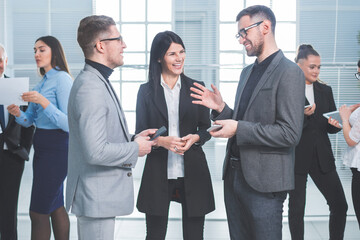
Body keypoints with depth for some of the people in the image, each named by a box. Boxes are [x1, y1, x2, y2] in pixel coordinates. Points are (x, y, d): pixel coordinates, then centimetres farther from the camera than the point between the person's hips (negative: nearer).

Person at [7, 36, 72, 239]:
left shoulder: (62, 78, -12)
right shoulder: (42, 82, 14)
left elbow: (69, 124, -20)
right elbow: (29, 121, 14)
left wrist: (44, 102, -27)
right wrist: (18, 113, -7)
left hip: (56, 147, -9)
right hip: (42, 147, 9)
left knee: (38, 212, -4)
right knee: (56, 207, 15)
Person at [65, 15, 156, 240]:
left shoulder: (99, 81, 13)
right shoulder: (90, 87, -22)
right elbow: (96, 152, -28)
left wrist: (133, 138, 7)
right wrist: (136, 148, -14)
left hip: (103, 194, 11)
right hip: (96, 197, -11)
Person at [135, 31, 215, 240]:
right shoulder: (146, 91, 3)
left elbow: (206, 128, 9)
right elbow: (140, 134, 3)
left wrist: (195, 138, -13)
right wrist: (161, 141, -17)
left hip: (192, 172, 1)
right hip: (158, 173, -1)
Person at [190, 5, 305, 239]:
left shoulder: (289, 72, -12)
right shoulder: (248, 72, 14)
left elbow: (290, 134, -19)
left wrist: (238, 128, -21)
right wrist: (221, 108, 2)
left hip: (264, 181, -8)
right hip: (235, 175, 8)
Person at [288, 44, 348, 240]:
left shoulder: (325, 90, 12)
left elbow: (331, 127, 15)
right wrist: (303, 115, -24)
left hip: (322, 157, 5)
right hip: (296, 157, -5)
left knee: (340, 205, 4)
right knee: (296, 207, 7)